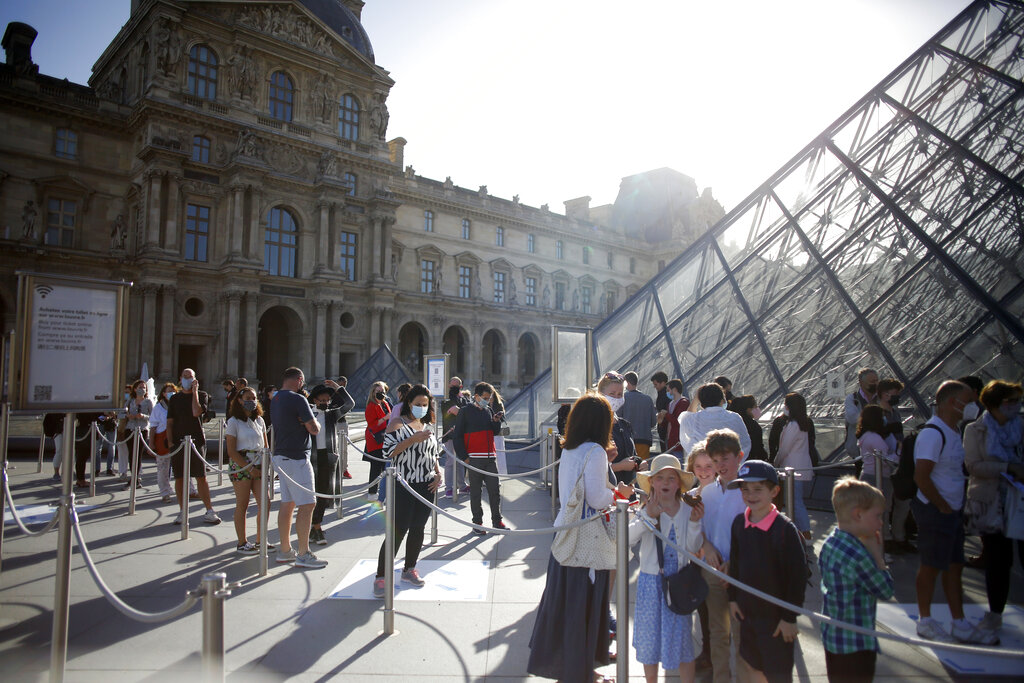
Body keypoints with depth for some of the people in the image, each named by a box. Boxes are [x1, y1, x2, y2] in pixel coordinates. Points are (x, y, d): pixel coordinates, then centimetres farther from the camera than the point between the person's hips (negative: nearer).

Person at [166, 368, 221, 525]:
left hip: (196, 440, -3)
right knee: (179, 478, 5)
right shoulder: (175, 398, 13)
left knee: (201, 477, -4)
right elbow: (170, 423, 12)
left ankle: (209, 511, 2)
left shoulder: (201, 395, 5)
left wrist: (194, 391, -8)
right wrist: (170, 442, 0)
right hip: (178, 442, 3)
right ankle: (183, 511, 16)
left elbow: (196, 412, -14)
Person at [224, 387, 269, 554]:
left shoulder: (259, 420, 12)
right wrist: (249, 468, -13)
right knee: (242, 505, 0)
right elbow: (231, 451, -9)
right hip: (240, 466, -5)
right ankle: (242, 543, 10)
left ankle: (260, 540, 14)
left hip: (259, 466, 5)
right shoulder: (233, 422, -4)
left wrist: (264, 464, 0)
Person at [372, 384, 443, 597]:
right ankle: (381, 577, 1)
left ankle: (409, 570, 26)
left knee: (418, 529, 11)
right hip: (404, 486, -6)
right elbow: (388, 451, -16)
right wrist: (414, 439, -22)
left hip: (426, 486, 6)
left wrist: (438, 473, 7)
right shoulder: (398, 424, -5)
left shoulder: (428, 426, 15)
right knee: (397, 531, -8)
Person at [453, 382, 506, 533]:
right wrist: (464, 457, -9)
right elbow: (457, 436, -4)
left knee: (495, 490, 5)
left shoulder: (488, 411, 14)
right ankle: (477, 523, 14)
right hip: (474, 459, -5)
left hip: (490, 458, 5)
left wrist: (496, 421, 0)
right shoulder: (465, 412, -3)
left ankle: (497, 521, 16)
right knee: (475, 492, 3)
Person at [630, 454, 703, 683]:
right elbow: (629, 538, -22)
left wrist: (695, 522, -17)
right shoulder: (647, 511, -7)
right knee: (649, 637, 11)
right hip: (651, 581, 0)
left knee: (681, 637, 8)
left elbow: (693, 548, -5)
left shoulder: (688, 510, -1)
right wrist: (649, 516, -31)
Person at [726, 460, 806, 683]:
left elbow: (798, 575, -15)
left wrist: (790, 617, -12)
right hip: (747, 612, 5)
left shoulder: (784, 529, -18)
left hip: (776, 616, -5)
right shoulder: (739, 523, -1)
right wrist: (732, 598, 10)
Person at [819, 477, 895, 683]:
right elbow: (887, 591, -13)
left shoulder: (829, 544, 0)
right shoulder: (858, 556, -27)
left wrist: (874, 551, 0)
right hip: (855, 646, -8)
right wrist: (877, 551, -9)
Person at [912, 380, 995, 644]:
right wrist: (943, 506, -17)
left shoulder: (953, 431, 11)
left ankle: (960, 625, 25)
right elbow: (921, 476, -26)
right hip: (935, 513, -9)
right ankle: (925, 621, 18)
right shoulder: (933, 433, -21)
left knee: (955, 566, 15)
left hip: (952, 511, 9)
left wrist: (956, 507, 10)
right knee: (931, 566, 3)